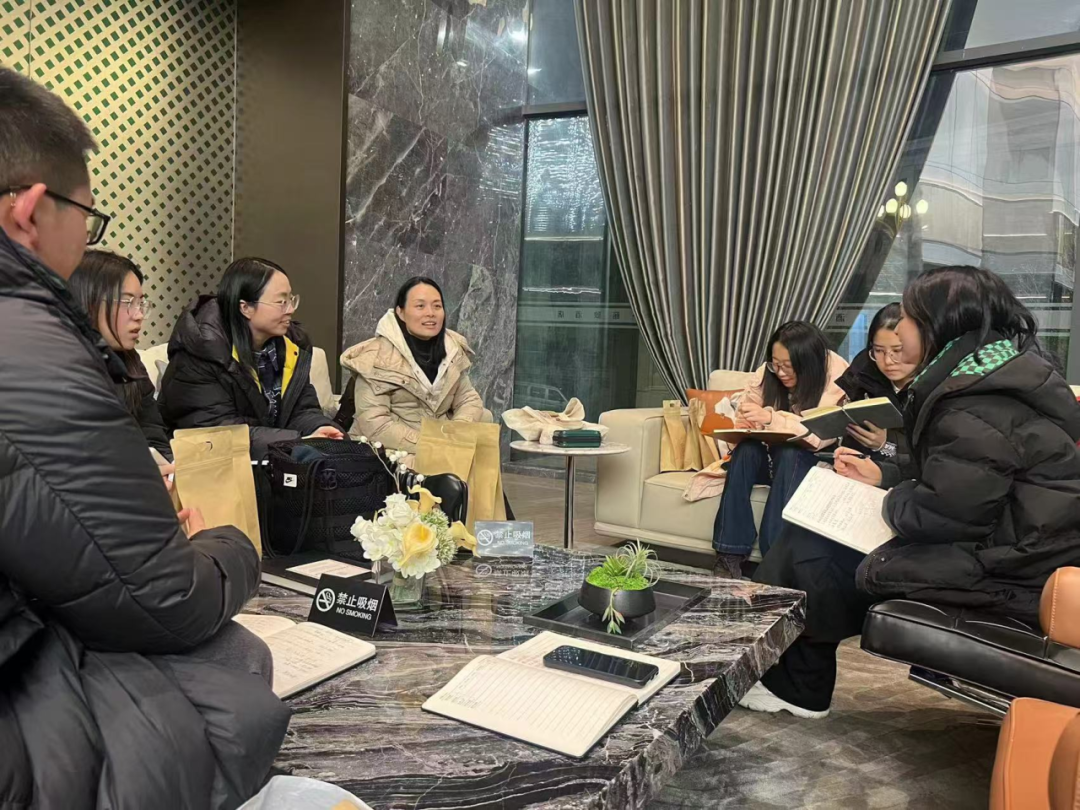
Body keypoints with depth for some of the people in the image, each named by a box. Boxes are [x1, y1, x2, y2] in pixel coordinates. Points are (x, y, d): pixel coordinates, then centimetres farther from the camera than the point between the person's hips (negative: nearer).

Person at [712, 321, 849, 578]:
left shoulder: (837, 376, -17)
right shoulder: (767, 374, -7)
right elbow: (742, 421, 3)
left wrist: (771, 418, -40)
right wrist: (743, 426, -20)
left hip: (810, 463, -3)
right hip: (771, 459, 3)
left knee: (789, 454, -35)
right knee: (746, 450, -30)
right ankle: (730, 555, -30)